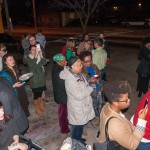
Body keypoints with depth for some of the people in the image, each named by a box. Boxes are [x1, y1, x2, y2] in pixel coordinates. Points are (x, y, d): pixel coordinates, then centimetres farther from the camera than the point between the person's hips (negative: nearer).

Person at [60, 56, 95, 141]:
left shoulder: (78, 74, -3)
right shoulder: (70, 80, -31)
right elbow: (79, 96, -31)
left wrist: (89, 81, -1)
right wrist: (90, 88, -20)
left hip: (83, 105, 9)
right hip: (77, 109, -9)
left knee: (81, 125, 27)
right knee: (77, 127, 13)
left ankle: (79, 139, 50)